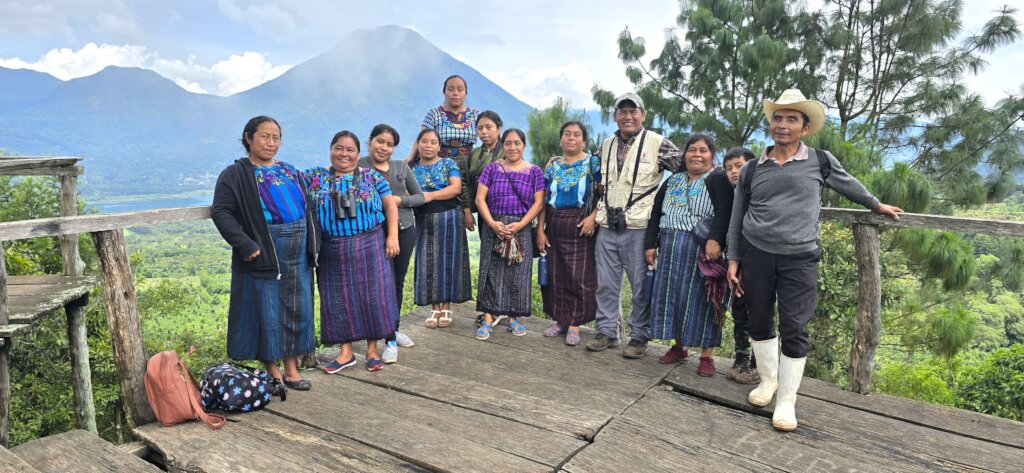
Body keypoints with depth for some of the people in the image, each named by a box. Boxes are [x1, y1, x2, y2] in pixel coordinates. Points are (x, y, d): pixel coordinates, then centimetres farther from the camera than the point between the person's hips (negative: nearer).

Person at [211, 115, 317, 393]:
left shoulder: (290, 172, 14)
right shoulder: (235, 175, -4)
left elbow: (307, 208, 19)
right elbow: (221, 212, -12)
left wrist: (312, 243, 9)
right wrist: (246, 244, -21)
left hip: (297, 256, 6)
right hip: (263, 257, -5)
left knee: (297, 312, 9)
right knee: (266, 315, 2)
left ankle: (291, 369, 21)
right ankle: (272, 373, 16)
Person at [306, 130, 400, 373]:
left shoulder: (372, 176, 3)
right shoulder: (316, 177, 5)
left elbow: (390, 206, 3)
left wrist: (392, 236, -6)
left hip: (370, 248, -1)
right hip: (333, 251, 1)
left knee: (372, 295, 3)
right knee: (338, 298, 6)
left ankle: (372, 349, 17)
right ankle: (345, 351, 19)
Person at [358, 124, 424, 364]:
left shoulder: (402, 167, 7)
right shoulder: (359, 166, -4)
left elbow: (420, 196, 9)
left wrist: (401, 200, -8)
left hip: (406, 229, 4)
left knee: (399, 282, 13)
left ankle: (395, 329, 30)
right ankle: (390, 341, 2)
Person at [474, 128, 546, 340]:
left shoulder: (534, 172, 5)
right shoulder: (492, 169, 5)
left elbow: (538, 202, -1)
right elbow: (480, 198, 0)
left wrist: (520, 224, -13)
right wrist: (492, 223, -13)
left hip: (521, 228, 0)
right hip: (493, 226, 0)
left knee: (517, 273, 3)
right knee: (491, 270, -1)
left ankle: (513, 318, 15)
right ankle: (488, 319, 2)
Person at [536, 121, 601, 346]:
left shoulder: (593, 163, 1)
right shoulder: (553, 165, 10)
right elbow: (543, 199, 8)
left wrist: (593, 216, -21)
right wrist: (540, 229, 1)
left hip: (581, 226, -4)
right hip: (554, 226, 4)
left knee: (579, 276, -1)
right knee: (555, 275, 7)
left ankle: (574, 324, 8)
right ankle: (560, 320, 20)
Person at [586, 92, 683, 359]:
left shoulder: (658, 143, -4)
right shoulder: (606, 146, 13)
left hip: (639, 226, -5)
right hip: (607, 225, 5)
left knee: (641, 285, 2)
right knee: (606, 282, 11)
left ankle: (639, 337, 15)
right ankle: (607, 331, 23)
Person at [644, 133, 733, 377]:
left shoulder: (719, 179, -2)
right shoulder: (672, 181, 16)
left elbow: (725, 212, -16)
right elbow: (656, 213, 16)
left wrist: (715, 239, -29)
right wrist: (651, 244, 9)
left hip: (702, 252, -6)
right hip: (671, 251, 6)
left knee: (701, 300, -2)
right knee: (671, 296, 9)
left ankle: (707, 355, 7)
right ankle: (678, 346, 24)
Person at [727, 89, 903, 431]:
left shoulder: (820, 161, 3)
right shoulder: (751, 169, 5)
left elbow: (847, 184, 23)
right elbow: (737, 219, 10)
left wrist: (877, 205, 35)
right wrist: (733, 261, 7)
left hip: (799, 259, -2)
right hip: (756, 255, 2)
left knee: (794, 330, -4)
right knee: (759, 323, 10)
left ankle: (786, 402, 9)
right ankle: (768, 380, 32)